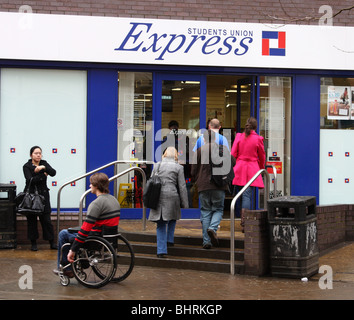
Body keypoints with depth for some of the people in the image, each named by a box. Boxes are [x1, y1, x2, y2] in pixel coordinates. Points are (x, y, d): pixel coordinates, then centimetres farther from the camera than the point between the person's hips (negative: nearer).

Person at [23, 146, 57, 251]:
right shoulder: (26, 166, -3)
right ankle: (33, 243, 12)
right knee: (32, 220, 4)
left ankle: (52, 242, 5)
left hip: (43, 194, 2)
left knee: (46, 219, 0)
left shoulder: (44, 163, 7)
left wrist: (44, 168, -25)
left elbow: (53, 173, -10)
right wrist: (43, 176, -13)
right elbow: (30, 180, -17)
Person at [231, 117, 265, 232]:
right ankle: (244, 223, -14)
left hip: (239, 168, 3)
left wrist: (232, 168, 13)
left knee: (241, 195, 14)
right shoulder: (258, 139, -2)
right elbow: (262, 157, 9)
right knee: (247, 195, -4)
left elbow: (232, 154, 2)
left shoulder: (239, 136, 2)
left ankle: (242, 221, 21)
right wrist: (261, 168, 26)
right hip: (252, 169, -3)